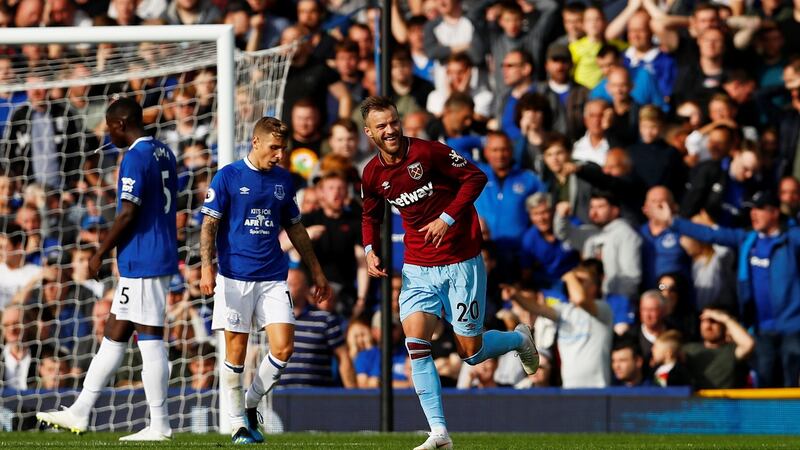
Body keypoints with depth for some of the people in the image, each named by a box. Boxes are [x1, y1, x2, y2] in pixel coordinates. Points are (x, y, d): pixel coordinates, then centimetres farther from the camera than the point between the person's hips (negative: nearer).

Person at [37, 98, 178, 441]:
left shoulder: (135, 158, -15)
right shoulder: (164, 153, 14)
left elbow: (128, 214, -20)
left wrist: (100, 254, -9)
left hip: (141, 261, -10)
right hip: (162, 257, 10)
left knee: (150, 338, -6)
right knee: (114, 334, 13)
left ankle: (160, 426, -4)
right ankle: (80, 412, 18)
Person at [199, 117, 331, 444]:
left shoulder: (283, 180, 11)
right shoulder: (228, 177, -2)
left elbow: (295, 229, 21)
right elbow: (209, 225, -4)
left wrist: (316, 272, 21)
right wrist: (207, 267, -17)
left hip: (274, 279, 4)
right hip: (234, 278, -4)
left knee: (283, 348, -8)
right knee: (236, 352, -2)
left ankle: (251, 405, 13)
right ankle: (238, 423, 10)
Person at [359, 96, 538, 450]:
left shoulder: (427, 152, -15)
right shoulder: (372, 175, 1)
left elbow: (475, 177, -9)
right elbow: (371, 215, 19)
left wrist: (448, 218, -18)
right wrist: (369, 250, 1)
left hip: (461, 263, -4)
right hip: (417, 269, 4)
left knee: (470, 352, 2)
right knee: (416, 343, -16)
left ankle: (518, 338, 37)